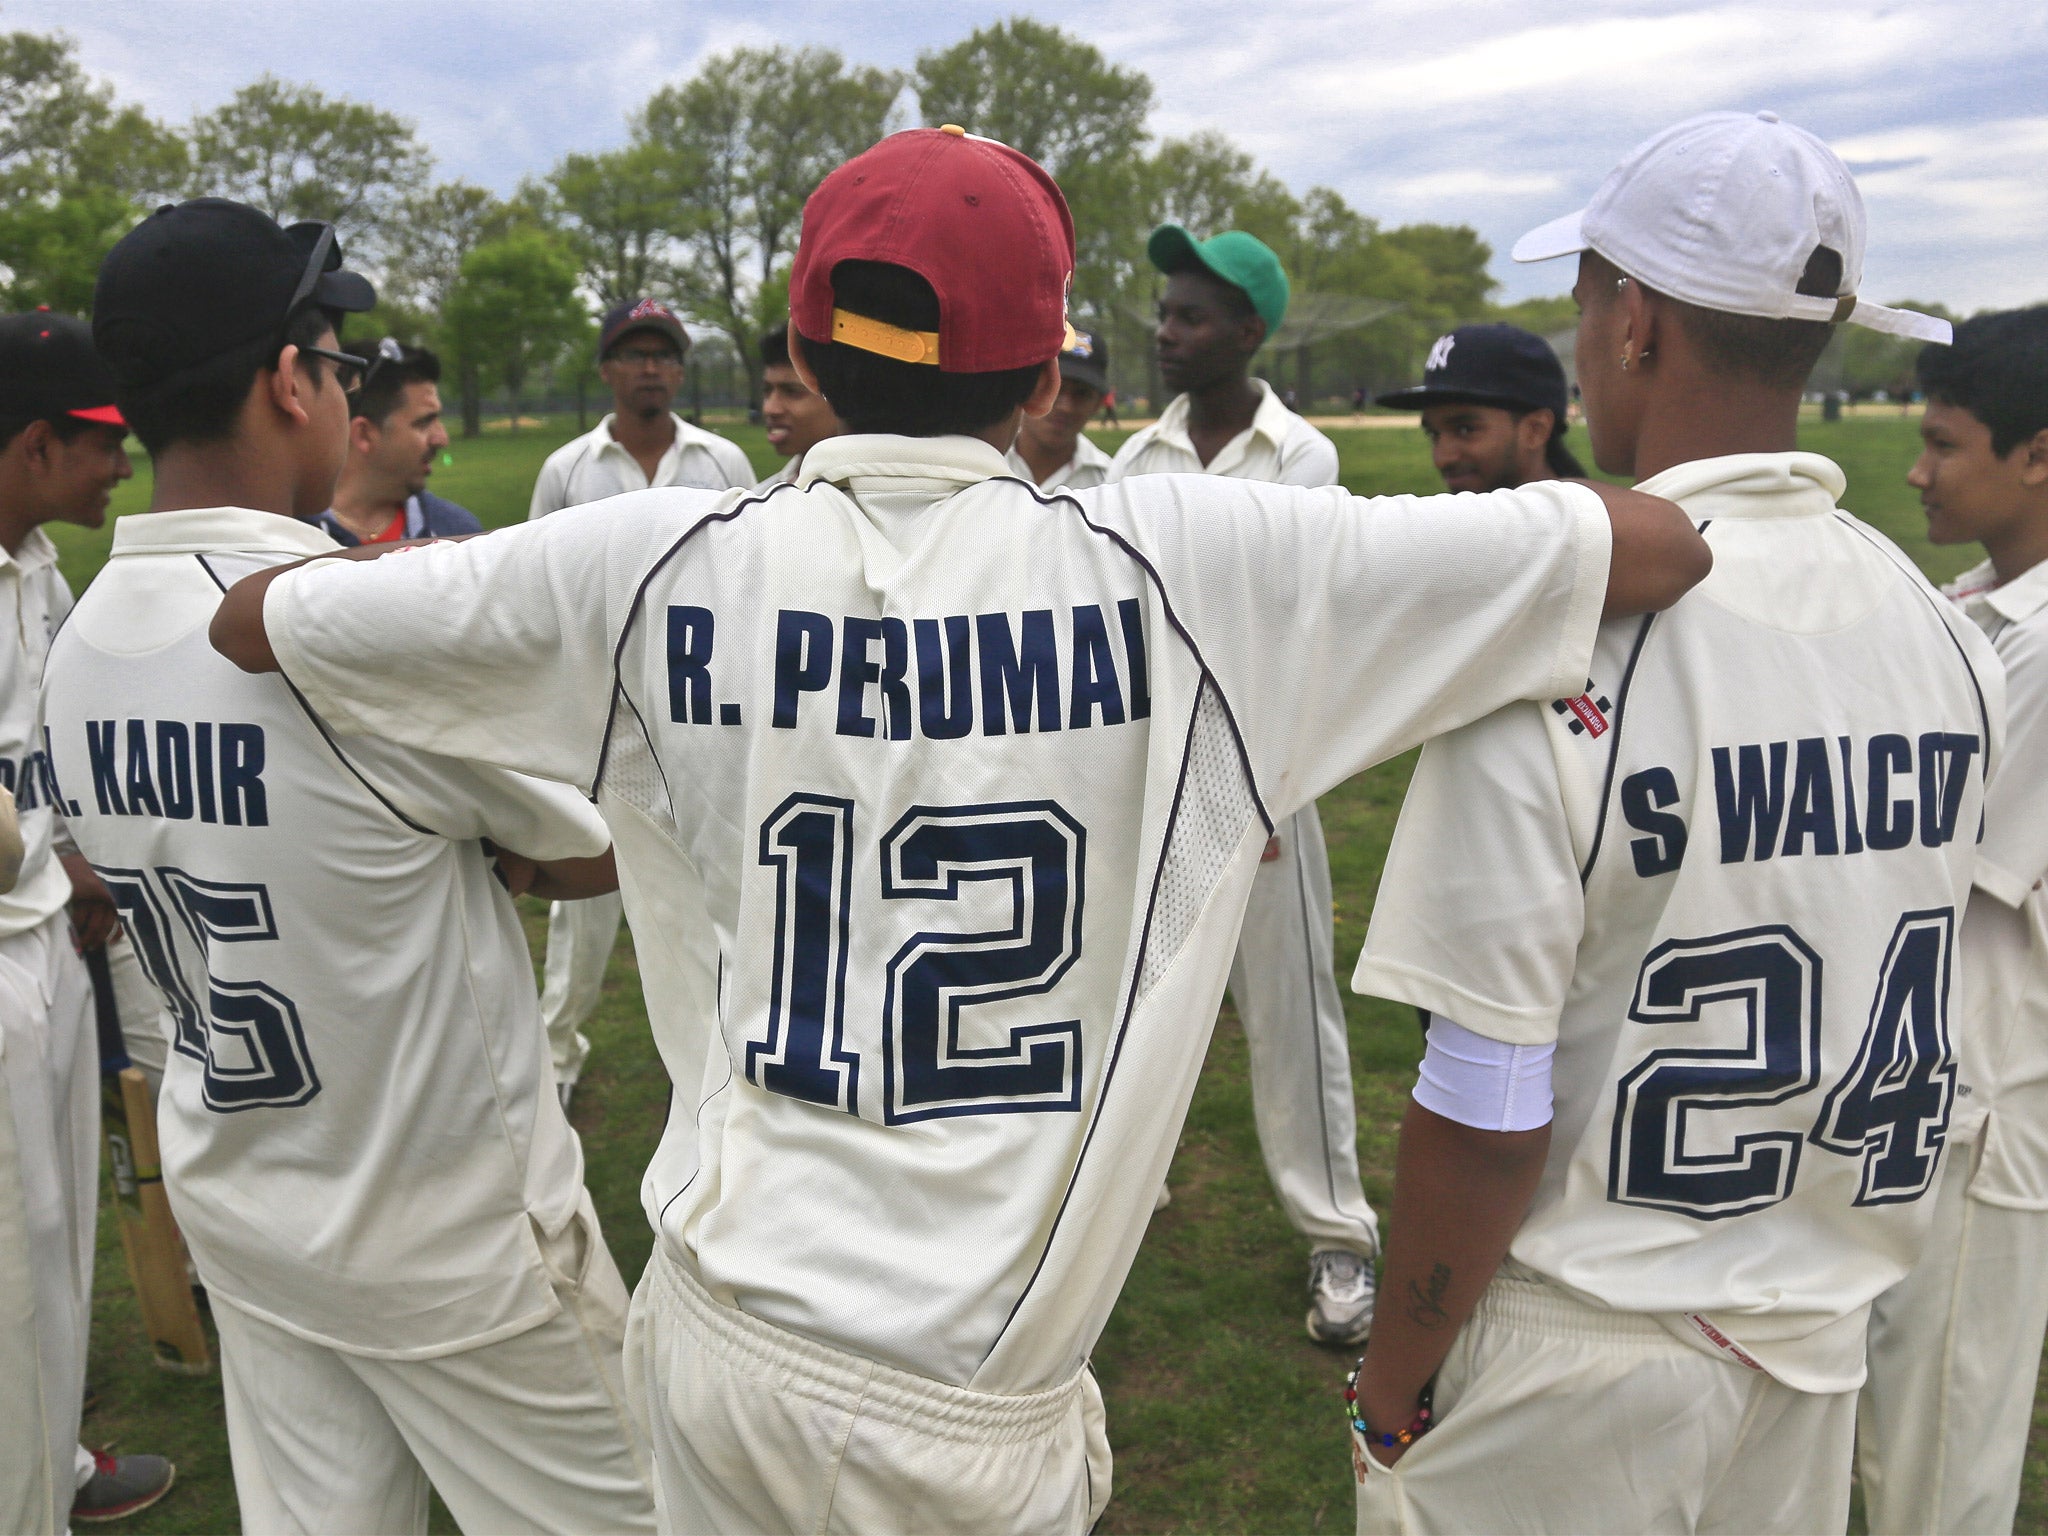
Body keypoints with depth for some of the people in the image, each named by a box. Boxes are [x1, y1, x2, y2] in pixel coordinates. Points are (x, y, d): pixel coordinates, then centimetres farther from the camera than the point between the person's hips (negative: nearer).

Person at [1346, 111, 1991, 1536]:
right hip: (1825, 1337, 6)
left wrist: (1392, 1382, -6)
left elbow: (1485, 1119, -21)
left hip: (1581, 1360, -6)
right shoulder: (1951, 634, -3)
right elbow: (1895, 1021, 7)